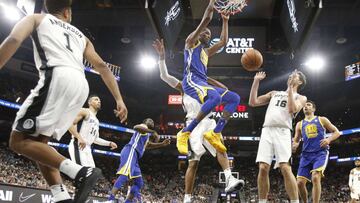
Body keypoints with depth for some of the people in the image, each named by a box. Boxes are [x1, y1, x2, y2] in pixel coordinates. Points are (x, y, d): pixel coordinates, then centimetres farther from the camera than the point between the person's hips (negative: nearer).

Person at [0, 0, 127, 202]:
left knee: (19, 140, -1)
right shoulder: (80, 35, 35)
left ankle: (81, 172, -18)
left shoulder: (36, 18, 23)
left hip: (58, 77, -6)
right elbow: (102, 67, 26)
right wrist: (119, 99, 23)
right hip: (81, 85, 6)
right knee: (38, 141, 17)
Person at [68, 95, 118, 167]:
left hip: (87, 148, 10)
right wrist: (79, 138, -24)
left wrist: (109, 143, 22)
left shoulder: (96, 121, 25)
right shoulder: (85, 111, -1)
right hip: (78, 145, -9)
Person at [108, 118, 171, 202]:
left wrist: (162, 144, 41)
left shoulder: (146, 134, 35)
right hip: (130, 151, -10)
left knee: (139, 183, 10)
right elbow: (136, 127, -18)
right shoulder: (143, 126, 7)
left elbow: (148, 145, 50)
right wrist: (153, 132, -19)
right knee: (124, 175, -28)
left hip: (134, 155, 10)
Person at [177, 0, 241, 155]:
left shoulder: (206, 52, 35)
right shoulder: (191, 41, 13)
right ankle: (185, 133, -29)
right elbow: (207, 18, 4)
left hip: (203, 83, 9)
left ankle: (215, 133, -8)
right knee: (215, 97, -36)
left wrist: (225, 21, 39)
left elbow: (223, 41, 38)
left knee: (235, 98, 0)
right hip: (191, 80, -9)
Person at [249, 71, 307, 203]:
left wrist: (290, 89, -1)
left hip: (282, 132, -3)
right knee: (263, 168, -6)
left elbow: (292, 109, -8)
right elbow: (252, 102, 18)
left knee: (285, 169, -17)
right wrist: (256, 81, 15)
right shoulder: (274, 93, 26)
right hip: (267, 131, 3)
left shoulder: (300, 97, 15)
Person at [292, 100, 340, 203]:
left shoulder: (322, 120, 10)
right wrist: (294, 145, -6)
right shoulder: (300, 124, 18)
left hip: (321, 153, -3)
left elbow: (336, 132, 10)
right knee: (300, 182, -6)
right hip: (306, 154, 4)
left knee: (315, 177, -27)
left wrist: (329, 139, -10)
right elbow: (296, 140, 19)